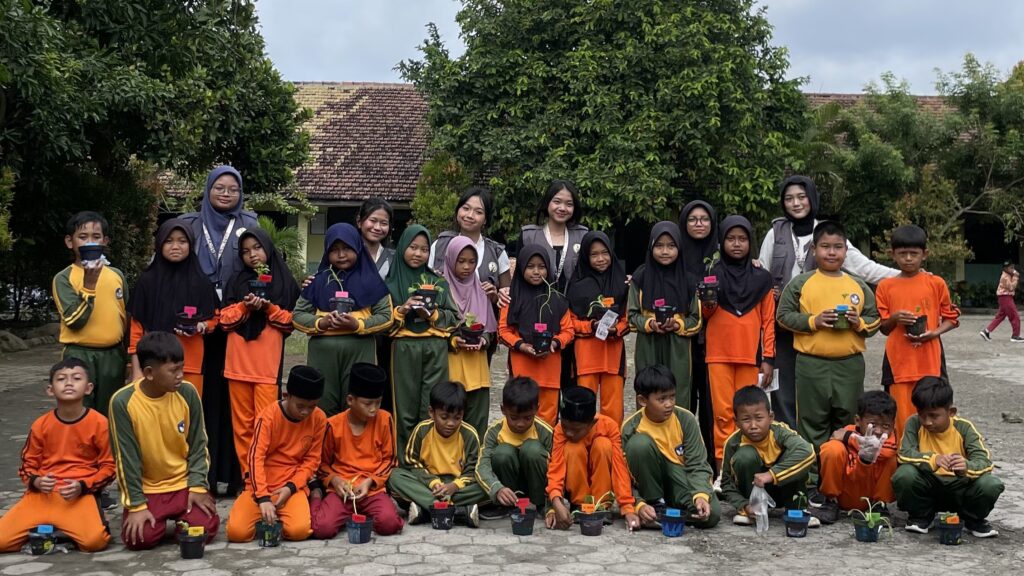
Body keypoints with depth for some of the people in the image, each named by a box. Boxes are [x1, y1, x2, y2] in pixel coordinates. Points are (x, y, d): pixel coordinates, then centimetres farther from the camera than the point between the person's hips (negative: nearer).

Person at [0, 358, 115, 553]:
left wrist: (82, 486, -15)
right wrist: (36, 482, -11)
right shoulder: (40, 425, 3)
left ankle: (62, 532, 3)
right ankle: (46, 529, 10)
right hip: (42, 494, 2)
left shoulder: (99, 423, -5)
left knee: (94, 540, -30)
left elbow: (109, 466, 0)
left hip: (80, 494, -2)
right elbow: (28, 464, 12)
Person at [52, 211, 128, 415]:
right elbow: (74, 320, -16)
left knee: (110, 415, 11)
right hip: (80, 356, -4)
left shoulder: (117, 275, 7)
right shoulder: (63, 278, -5)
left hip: (113, 355, 4)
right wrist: (89, 284, -22)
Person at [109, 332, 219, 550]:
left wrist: (197, 486, -10)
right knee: (141, 537, -22)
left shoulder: (188, 393, -10)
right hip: (146, 489, -1)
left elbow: (198, 445, -1)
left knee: (205, 529, -18)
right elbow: (126, 457, -13)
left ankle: (179, 518, 17)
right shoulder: (123, 402, -18)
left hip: (184, 483, 2)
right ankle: (160, 517, 13)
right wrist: (137, 505, -14)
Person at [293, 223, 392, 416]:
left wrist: (358, 325, -14)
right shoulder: (318, 281, 9)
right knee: (322, 408, 6)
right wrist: (320, 323, -10)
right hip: (322, 350, 1)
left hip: (359, 350, -1)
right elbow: (298, 315, 9)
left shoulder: (370, 281, 4)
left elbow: (386, 316, 1)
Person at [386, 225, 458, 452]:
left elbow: (453, 317, 11)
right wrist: (402, 310, -12)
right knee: (406, 405, -1)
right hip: (404, 348, -1)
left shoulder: (438, 282, 16)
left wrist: (433, 314, -6)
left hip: (436, 347, 1)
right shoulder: (392, 282, 10)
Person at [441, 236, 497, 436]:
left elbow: (491, 328, 14)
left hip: (477, 366, 4)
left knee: (477, 422, 6)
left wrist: (484, 340, -5)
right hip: (450, 365, -4)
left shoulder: (480, 290, 11)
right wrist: (452, 341, -16)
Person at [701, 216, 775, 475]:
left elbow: (768, 321, 7)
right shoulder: (712, 275, 8)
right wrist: (708, 305, -12)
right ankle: (723, 465, -1)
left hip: (750, 355, 0)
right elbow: (705, 315, 11)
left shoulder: (761, 278, 8)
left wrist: (768, 358, 1)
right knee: (723, 412, -4)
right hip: (719, 353, 0)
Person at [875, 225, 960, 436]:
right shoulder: (885, 287, 5)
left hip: (930, 360, 0)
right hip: (899, 362, 0)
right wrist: (894, 318, -12)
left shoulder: (936, 283, 3)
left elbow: (951, 317, 9)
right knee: (902, 416, 1)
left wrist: (934, 333, -9)